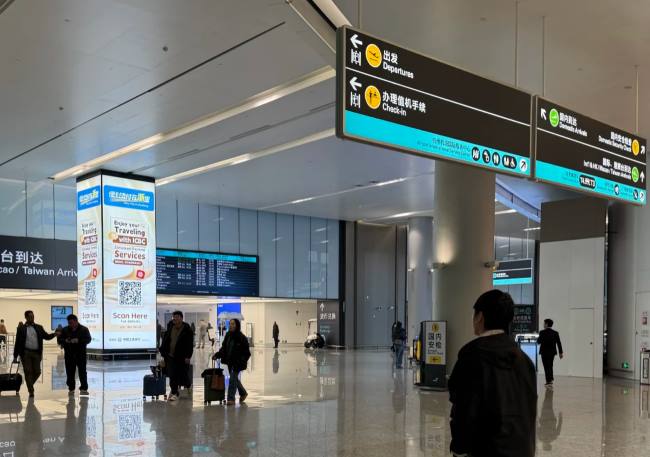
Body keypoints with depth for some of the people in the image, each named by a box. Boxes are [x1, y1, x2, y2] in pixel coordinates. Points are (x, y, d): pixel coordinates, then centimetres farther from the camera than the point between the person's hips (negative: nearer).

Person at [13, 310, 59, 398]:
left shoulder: (39, 327, 9)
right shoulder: (21, 328, 2)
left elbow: (46, 336, 4)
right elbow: (17, 342, 2)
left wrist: (54, 334, -16)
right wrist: (15, 356, 0)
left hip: (36, 353, 2)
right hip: (26, 353, -2)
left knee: (37, 372, 1)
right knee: (28, 372, -4)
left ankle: (29, 385, 28)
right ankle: (31, 391, 4)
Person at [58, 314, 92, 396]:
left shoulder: (84, 329, 1)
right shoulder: (65, 330, 9)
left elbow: (88, 339, -6)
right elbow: (59, 340, 8)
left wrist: (78, 341, -22)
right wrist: (65, 341, -15)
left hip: (81, 354, -2)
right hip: (69, 355, 2)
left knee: (82, 371, -5)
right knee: (70, 372, 4)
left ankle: (84, 388, -3)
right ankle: (71, 388, 14)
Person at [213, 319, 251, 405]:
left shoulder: (242, 337, -13)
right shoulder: (228, 335, 6)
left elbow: (247, 352, -11)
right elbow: (224, 348, 12)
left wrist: (242, 361, -22)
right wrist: (217, 355, -1)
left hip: (237, 363, -7)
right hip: (229, 361, 7)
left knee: (233, 379, -10)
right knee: (235, 378, 17)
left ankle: (231, 399, -5)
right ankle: (243, 393, 38)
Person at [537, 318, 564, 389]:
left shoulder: (542, 332, -13)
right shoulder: (555, 333, 0)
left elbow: (538, 342, -9)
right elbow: (559, 343, 0)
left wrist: (538, 338, 12)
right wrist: (561, 352, 5)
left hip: (545, 352, -5)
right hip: (552, 352, 5)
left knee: (547, 367, 1)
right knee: (550, 366, 21)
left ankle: (549, 382, 0)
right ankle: (551, 379, 25)